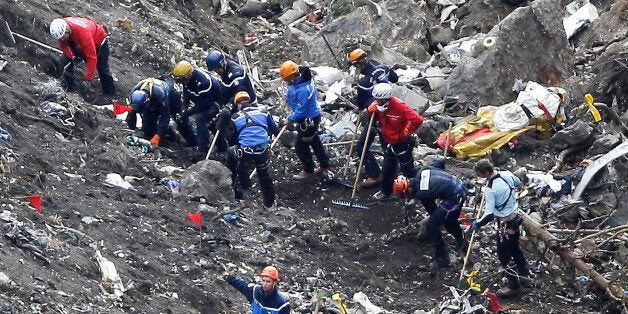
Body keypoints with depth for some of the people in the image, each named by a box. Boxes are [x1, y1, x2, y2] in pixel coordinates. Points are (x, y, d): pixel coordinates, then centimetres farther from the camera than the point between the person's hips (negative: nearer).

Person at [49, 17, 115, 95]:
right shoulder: (60, 29, -30)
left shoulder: (82, 32, -47)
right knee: (65, 61, -7)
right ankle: (69, 89, 3)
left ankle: (110, 94, 21)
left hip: (98, 41, -6)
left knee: (102, 68, 3)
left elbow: (91, 58, -43)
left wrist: (88, 79, -40)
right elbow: (63, 44, -8)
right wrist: (71, 56, -27)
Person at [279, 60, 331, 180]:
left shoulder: (302, 90, -36)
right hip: (313, 115, 10)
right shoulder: (304, 78, -6)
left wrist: (291, 118, -15)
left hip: (308, 120, -10)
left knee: (301, 145, 6)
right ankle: (324, 166, 38)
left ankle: (308, 170, 23)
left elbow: (301, 111, -30)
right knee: (314, 141, 24)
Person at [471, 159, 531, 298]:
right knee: (515, 247, 30)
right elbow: (518, 182, 17)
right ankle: (523, 272, 49)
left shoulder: (490, 189, -28)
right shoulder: (507, 175, -7)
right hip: (515, 216, 8)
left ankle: (514, 286, 13)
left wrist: (477, 224, -11)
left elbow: (489, 214, -27)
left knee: (504, 255, 5)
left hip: (505, 224, -8)